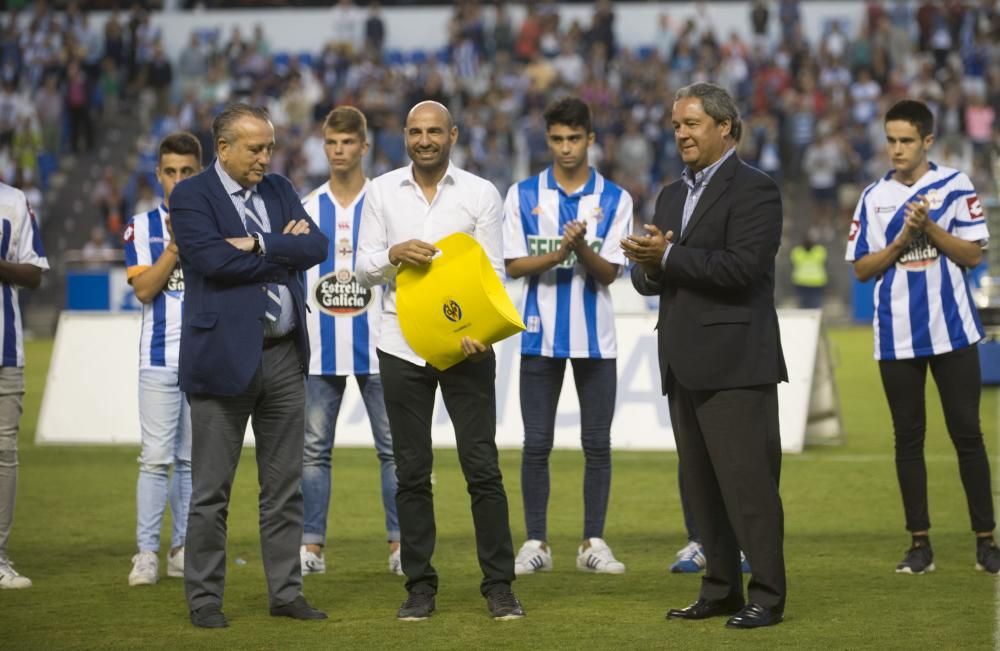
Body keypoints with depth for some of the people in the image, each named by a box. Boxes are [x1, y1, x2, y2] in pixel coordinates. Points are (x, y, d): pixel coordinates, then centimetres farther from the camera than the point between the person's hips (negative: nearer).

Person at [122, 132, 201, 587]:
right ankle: (146, 554, -7)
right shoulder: (142, 227, 5)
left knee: (192, 459, 5)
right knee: (156, 458, -8)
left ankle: (182, 550, 10)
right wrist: (176, 245, -15)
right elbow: (143, 289, -6)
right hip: (160, 357, -1)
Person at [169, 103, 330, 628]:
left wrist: (259, 244, -13)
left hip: (284, 354, 6)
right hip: (223, 356, -6)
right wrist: (283, 252, -9)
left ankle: (286, 592, 16)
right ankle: (204, 599, 6)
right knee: (211, 491, 0)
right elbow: (214, 260, -19)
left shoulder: (279, 190, 12)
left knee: (284, 487, 9)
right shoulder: (191, 196, -5)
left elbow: (316, 247, 0)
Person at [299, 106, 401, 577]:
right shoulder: (307, 209, 9)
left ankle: (399, 544, 5)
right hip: (320, 348, 2)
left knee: (392, 447, 0)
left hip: (376, 346, -2)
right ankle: (312, 546, 7)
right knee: (314, 449, 3)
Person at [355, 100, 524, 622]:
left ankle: (499, 585, 3)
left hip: (466, 345, -2)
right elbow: (363, 270, 5)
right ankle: (419, 586, 11)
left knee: (482, 466, -3)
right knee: (412, 471, 5)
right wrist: (393, 254, -17)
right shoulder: (382, 192, 5)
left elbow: (493, 271, -1)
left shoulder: (480, 193, 1)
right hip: (402, 345, 2)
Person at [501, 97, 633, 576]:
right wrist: (558, 254, -18)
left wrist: (582, 248, -23)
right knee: (536, 444, 1)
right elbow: (513, 265, -2)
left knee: (597, 443, 2)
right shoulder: (523, 195, 3)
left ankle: (593, 544, 8)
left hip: (595, 336, 0)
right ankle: (535, 544, 7)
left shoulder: (614, 199, 3)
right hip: (541, 334, 0)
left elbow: (609, 271, -4)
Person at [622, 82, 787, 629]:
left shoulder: (753, 189, -7)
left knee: (748, 481, -8)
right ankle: (720, 589, 18)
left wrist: (669, 257, -15)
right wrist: (649, 265, -7)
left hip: (734, 362, -8)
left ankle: (767, 596, -4)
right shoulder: (672, 196, 18)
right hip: (685, 366, 8)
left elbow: (742, 266, -19)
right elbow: (648, 278, 17)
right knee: (701, 485, 11)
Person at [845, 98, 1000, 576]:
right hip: (897, 336, 2)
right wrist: (902, 239, -10)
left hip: (952, 332, -2)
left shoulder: (955, 187, 0)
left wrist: (929, 228, -15)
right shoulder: (874, 198, 7)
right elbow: (862, 269, 4)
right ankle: (920, 544, 10)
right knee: (908, 438, 5)